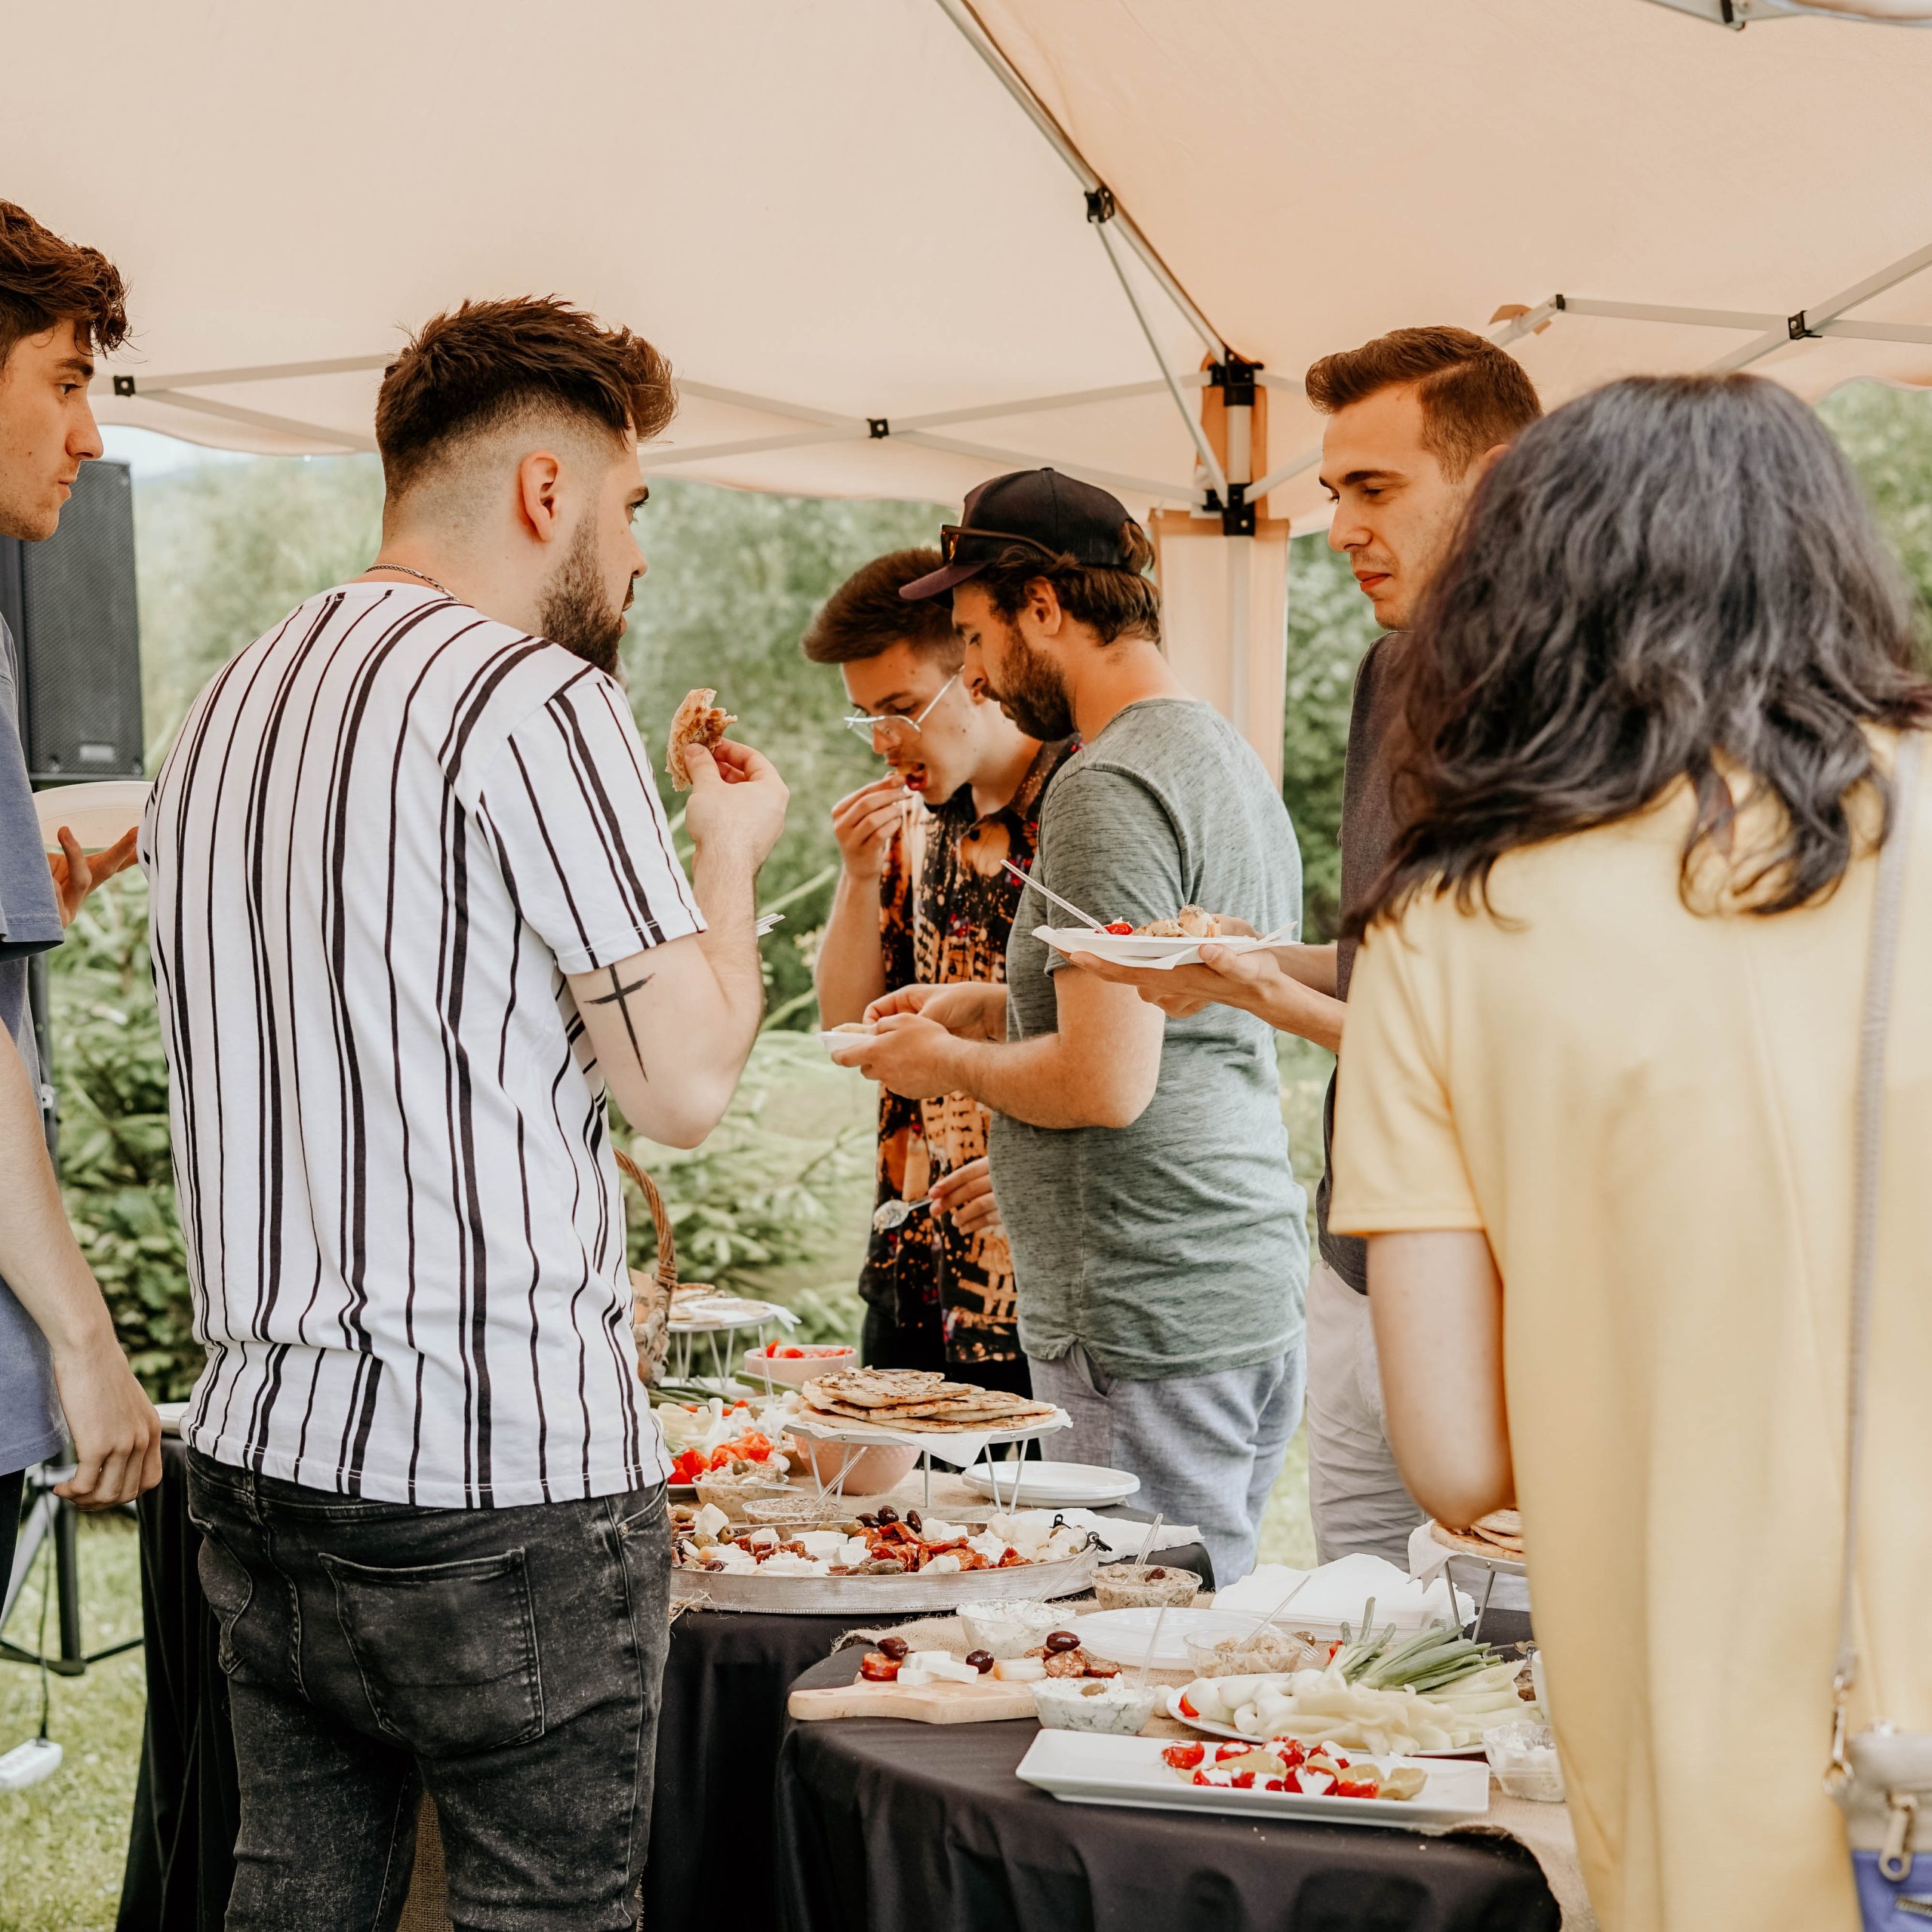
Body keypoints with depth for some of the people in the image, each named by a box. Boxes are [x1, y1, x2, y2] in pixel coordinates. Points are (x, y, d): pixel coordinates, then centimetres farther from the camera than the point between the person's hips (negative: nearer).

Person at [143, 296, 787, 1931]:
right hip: (503, 1488, -8)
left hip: (256, 1460, 8)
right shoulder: (534, 700, -12)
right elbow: (688, 1082, -11)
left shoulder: (230, 707, 14)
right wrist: (732, 855, 6)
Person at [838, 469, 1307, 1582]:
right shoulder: (1227, 754, 15)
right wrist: (994, 1004, 20)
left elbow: (1108, 1084, -22)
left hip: (1150, 1326, -10)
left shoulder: (1110, 790, -16)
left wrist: (950, 1064, -5)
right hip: (1251, 1292, 10)